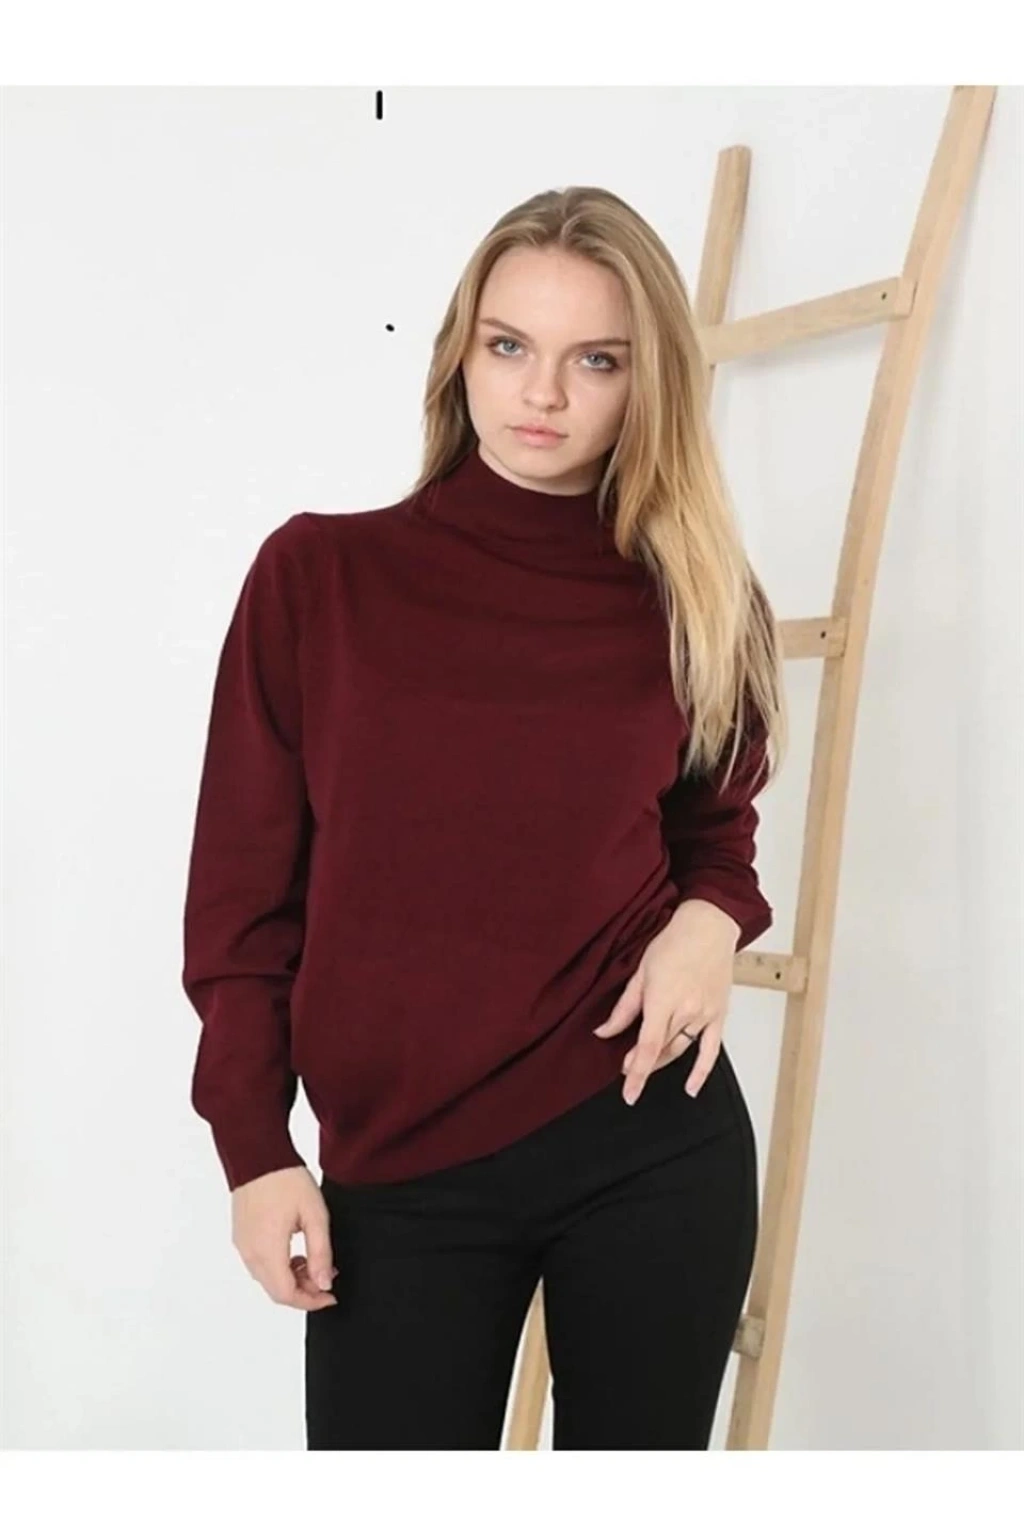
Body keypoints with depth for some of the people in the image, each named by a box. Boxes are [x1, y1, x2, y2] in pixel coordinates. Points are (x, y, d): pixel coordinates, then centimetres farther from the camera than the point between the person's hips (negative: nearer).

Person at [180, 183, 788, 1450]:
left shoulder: (690, 603, 2)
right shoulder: (317, 574, -3)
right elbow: (245, 887, 0)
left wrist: (713, 916, -8)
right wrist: (253, 1145, -3)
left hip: (654, 1141, 2)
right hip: (398, 1172, -1)